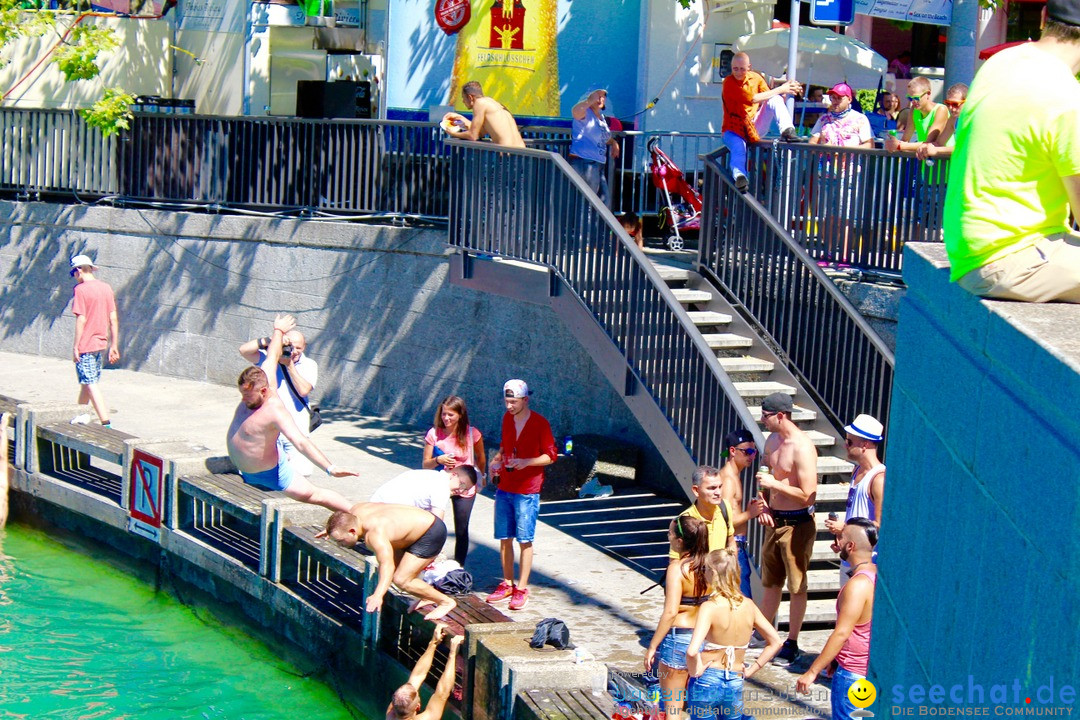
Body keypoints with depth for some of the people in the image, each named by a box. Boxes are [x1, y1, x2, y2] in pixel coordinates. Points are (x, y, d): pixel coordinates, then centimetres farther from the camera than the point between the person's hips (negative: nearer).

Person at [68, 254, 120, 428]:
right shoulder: (106, 287, 6)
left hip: (86, 344, -7)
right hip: (101, 342, 7)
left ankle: (106, 423, -11)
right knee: (87, 381, 23)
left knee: (91, 384, -5)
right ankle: (82, 415, 39)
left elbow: (81, 320, -17)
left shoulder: (80, 289, -13)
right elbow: (113, 319, 7)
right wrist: (114, 345, 12)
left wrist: (75, 347, -12)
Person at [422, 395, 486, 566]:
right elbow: (425, 464, -6)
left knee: (461, 531, 8)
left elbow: (481, 457, 7)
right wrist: (438, 460, -24)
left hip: (465, 488, 0)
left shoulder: (472, 434, -12)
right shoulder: (434, 434, -12)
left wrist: (480, 477, 9)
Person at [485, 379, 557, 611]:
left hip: (527, 491, -6)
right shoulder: (507, 419, 8)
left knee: (524, 540, -3)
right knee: (504, 538, 8)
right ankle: (507, 584, 20)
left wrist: (527, 461, -21)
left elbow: (551, 455, -7)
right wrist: (497, 459, 2)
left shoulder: (539, 423, -10)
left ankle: (522, 588, 3)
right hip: (505, 487, 6)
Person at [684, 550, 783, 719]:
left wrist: (694, 671, -12)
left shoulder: (710, 608, -17)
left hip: (706, 682, -5)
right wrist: (750, 670, 8)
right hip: (735, 685, 5)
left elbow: (692, 651, -30)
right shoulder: (748, 605, -1)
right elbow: (775, 642, 6)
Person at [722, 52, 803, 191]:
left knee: (775, 99, -13)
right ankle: (739, 176, -55)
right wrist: (780, 89, -22)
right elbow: (751, 99, -26)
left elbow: (770, 98, 2)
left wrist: (786, 91, -19)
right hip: (734, 129, -5)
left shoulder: (755, 78, 4)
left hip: (755, 128, 5)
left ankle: (787, 130, -31)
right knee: (739, 147, -38)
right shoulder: (729, 82, -15)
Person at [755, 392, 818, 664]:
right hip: (775, 520, 8)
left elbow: (808, 495, -24)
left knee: (797, 586, 3)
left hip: (797, 524, -8)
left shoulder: (802, 448, -21)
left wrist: (774, 483, -21)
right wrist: (764, 506, 4)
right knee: (771, 581, 19)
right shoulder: (772, 441, 6)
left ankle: (792, 644, 12)